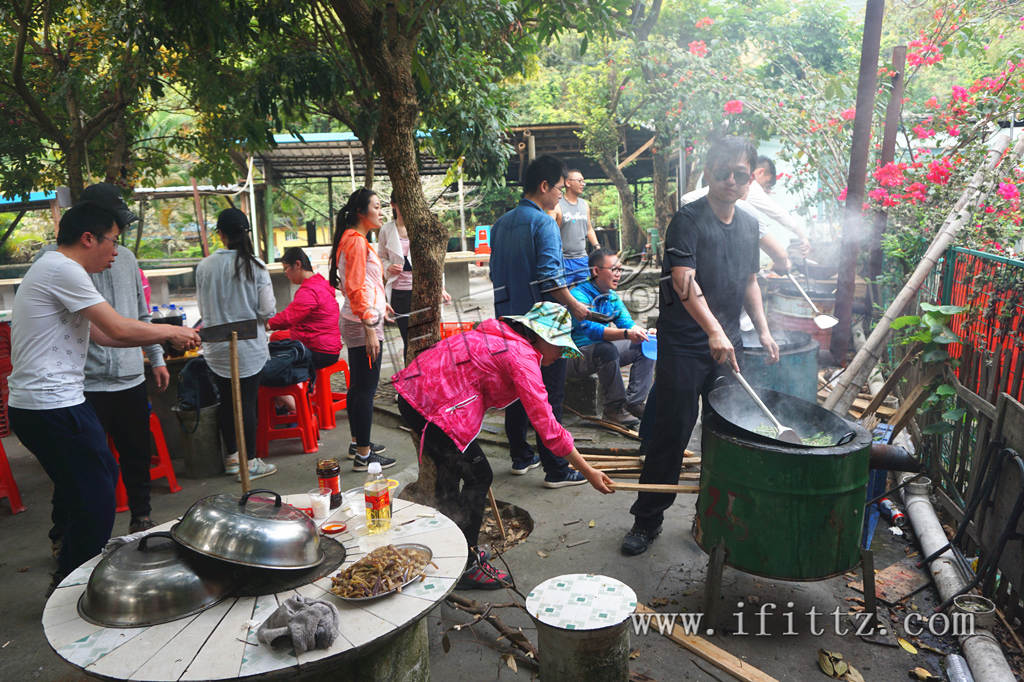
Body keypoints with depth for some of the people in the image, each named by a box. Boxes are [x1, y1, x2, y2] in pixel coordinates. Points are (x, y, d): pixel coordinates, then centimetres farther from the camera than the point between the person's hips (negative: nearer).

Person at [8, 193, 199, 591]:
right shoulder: (62, 269, -14)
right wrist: (173, 332, -1)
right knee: (95, 499, -2)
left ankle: (69, 560, 35)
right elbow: (120, 329, -17)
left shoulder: (51, 269, 19)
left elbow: (102, 335, 18)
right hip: (53, 407, -11)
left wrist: (168, 336, 12)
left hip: (32, 405, 11)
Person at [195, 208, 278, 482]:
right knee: (248, 402, 4)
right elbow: (267, 310, -10)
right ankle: (249, 462, 11)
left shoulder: (204, 266, -3)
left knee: (227, 401, 13)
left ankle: (232, 457, 25)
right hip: (248, 346, -3)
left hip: (217, 348, 3)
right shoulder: (254, 266, -11)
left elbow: (202, 308, 6)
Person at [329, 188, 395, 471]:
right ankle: (363, 455, 0)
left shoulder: (354, 239, 17)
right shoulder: (356, 241, -15)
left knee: (358, 386, 16)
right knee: (366, 388, -6)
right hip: (363, 323, -11)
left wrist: (379, 303, 32)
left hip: (356, 322, 11)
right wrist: (370, 330, -23)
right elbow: (356, 289, -21)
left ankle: (358, 443, 27)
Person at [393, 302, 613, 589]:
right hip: (434, 406, -10)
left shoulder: (500, 337, 15)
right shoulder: (522, 356, -14)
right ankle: (464, 567, 10)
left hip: (411, 393, 10)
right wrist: (588, 472, -11)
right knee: (478, 476, -1)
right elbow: (546, 425, -17)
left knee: (451, 468, 23)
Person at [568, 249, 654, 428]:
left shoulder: (612, 297, 7)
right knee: (607, 349, -36)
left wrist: (639, 331, -22)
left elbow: (626, 321, 3)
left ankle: (634, 402, -5)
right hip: (576, 355, -9)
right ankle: (614, 408, -24)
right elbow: (590, 329, -34)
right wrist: (626, 334, -47)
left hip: (602, 351, 9)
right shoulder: (579, 295, -21)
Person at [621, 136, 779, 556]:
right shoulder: (688, 219, -10)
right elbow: (684, 281, -23)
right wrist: (714, 331, -35)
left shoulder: (749, 224, 13)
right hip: (684, 345, -6)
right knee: (670, 433, -2)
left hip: (728, 346, 6)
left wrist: (762, 330, 14)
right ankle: (647, 519, 12)